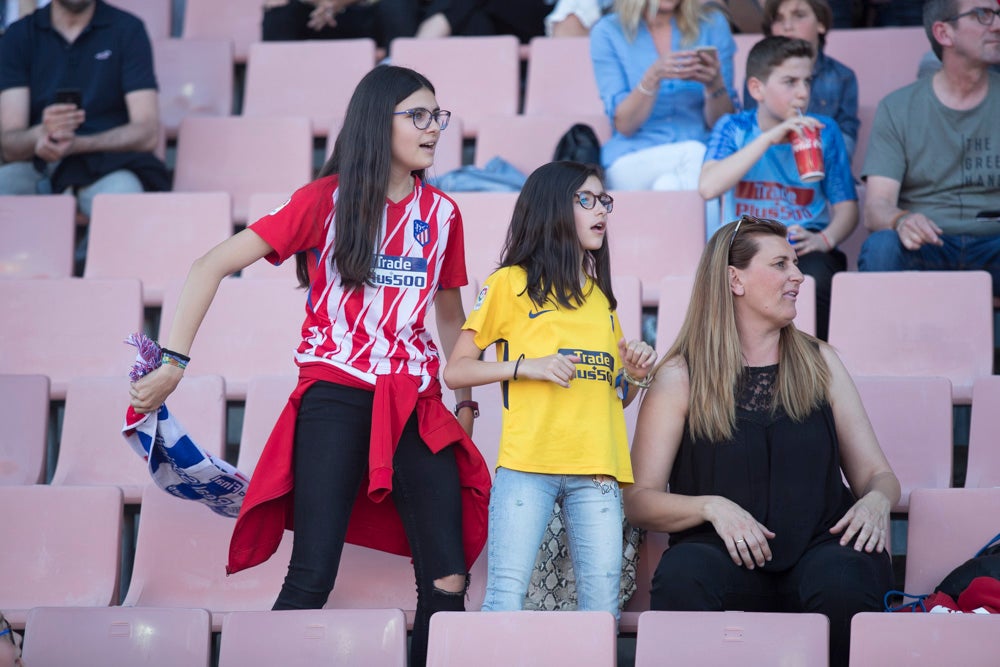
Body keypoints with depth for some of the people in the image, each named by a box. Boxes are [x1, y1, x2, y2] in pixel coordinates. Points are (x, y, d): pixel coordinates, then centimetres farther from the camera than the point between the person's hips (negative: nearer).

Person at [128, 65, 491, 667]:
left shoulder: (442, 213, 11)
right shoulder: (325, 200, -2)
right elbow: (213, 266, -4)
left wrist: (466, 400, 17)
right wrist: (174, 362, -10)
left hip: (416, 408, 4)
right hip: (336, 400, -4)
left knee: (448, 582, -3)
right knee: (313, 578, -10)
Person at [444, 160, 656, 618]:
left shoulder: (602, 297, 22)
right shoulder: (511, 284, 6)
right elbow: (455, 371, 1)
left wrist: (635, 375, 5)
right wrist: (526, 365, -11)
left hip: (597, 468, 5)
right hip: (527, 464, -4)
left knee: (602, 607, -2)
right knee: (505, 600, -11)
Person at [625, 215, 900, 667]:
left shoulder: (820, 363, 17)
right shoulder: (680, 376, 7)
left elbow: (875, 472, 18)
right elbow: (639, 500, 3)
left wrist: (876, 501, -7)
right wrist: (712, 507, -15)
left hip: (817, 547, 2)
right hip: (726, 555, -2)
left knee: (847, 580, -34)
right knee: (681, 577, -36)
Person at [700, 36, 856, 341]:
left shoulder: (824, 131, 7)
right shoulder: (734, 129, 3)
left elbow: (846, 205, 6)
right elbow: (708, 187, -17)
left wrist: (825, 239, -17)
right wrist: (768, 138, -20)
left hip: (803, 248, 1)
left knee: (817, 276, -34)